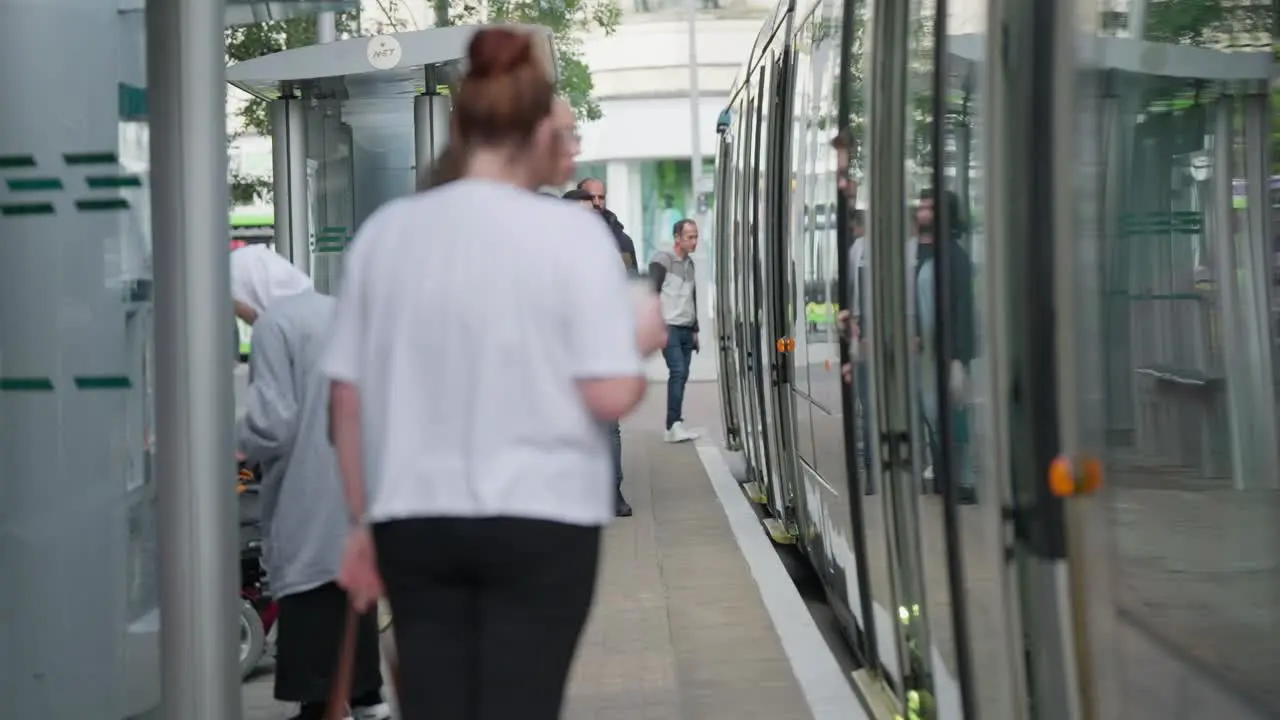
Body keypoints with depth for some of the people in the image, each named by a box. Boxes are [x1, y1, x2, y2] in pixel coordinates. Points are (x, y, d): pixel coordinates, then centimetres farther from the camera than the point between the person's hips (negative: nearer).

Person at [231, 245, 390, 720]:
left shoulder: (274, 325, -13)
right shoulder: (337, 311, 12)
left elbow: (273, 420, -17)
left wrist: (233, 442, 1)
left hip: (310, 489, -8)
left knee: (312, 596, -1)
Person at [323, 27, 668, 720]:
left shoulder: (385, 229, 3)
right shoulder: (571, 231, -8)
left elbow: (348, 399, 4)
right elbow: (611, 396, -13)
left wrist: (363, 520, 15)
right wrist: (640, 338, 8)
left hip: (414, 520, 4)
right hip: (539, 519, -3)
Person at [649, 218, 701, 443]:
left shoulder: (689, 263, 18)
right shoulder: (662, 260, -6)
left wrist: (695, 330, 21)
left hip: (686, 330, 7)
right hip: (668, 328, -7)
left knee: (681, 375, 5)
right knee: (678, 372, -16)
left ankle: (674, 427, 8)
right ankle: (674, 424, -17)